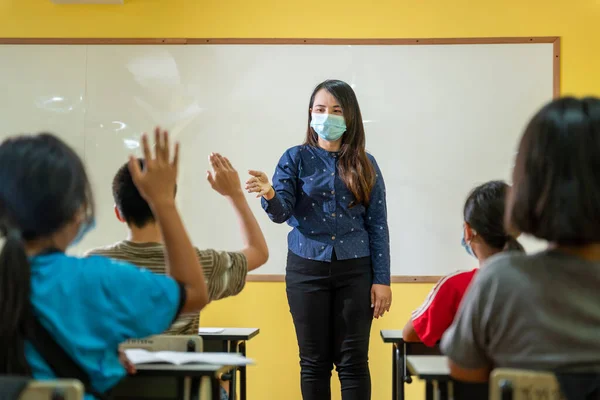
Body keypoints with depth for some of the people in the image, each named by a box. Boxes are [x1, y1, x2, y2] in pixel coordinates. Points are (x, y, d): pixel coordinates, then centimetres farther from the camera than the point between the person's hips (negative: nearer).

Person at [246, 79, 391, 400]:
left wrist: (382, 279, -3)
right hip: (307, 268, 0)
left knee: (353, 360, 1)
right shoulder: (296, 158, 3)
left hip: (354, 269, 0)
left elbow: (377, 225, 3)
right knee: (314, 360, 6)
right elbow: (282, 211, -10)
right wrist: (270, 195, -33)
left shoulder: (365, 165, 4)